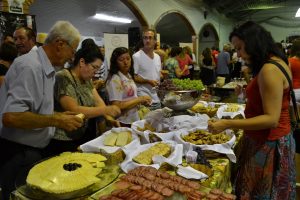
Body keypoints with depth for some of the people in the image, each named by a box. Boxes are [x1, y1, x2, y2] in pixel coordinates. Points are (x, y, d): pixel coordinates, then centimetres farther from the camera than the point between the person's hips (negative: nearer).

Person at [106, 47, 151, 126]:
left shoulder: (129, 76, 7)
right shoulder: (115, 80, -17)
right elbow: (117, 106, -22)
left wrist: (142, 101, -1)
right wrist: (139, 99, -18)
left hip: (135, 120, 7)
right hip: (123, 123, -7)